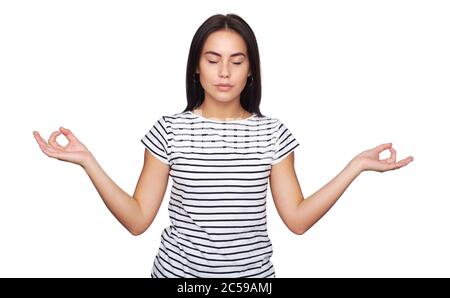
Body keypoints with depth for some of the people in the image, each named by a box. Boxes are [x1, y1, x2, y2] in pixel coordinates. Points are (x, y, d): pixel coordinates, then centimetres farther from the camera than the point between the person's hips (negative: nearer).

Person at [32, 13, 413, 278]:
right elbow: (137, 220, -8)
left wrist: (357, 165, -9)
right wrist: (88, 160, -17)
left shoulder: (273, 133, -4)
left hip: (252, 272, 1)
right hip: (179, 271, 0)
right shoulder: (169, 130, -7)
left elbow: (297, 219, -5)